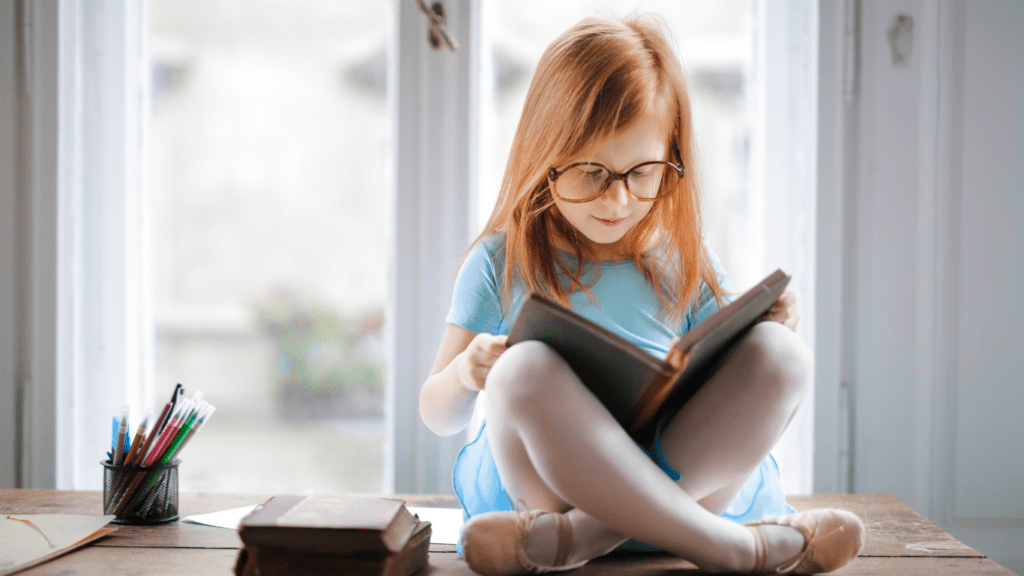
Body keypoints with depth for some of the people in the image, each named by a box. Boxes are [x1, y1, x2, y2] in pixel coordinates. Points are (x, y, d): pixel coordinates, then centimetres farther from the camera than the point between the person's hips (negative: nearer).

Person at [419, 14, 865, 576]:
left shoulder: (686, 262, 11)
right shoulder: (502, 262, 5)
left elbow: (728, 396, 16)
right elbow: (439, 416, 9)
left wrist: (766, 339, -5)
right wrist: (464, 374, -15)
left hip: (690, 477, 3)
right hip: (545, 480, -2)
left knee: (779, 356, -23)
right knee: (524, 369, -33)